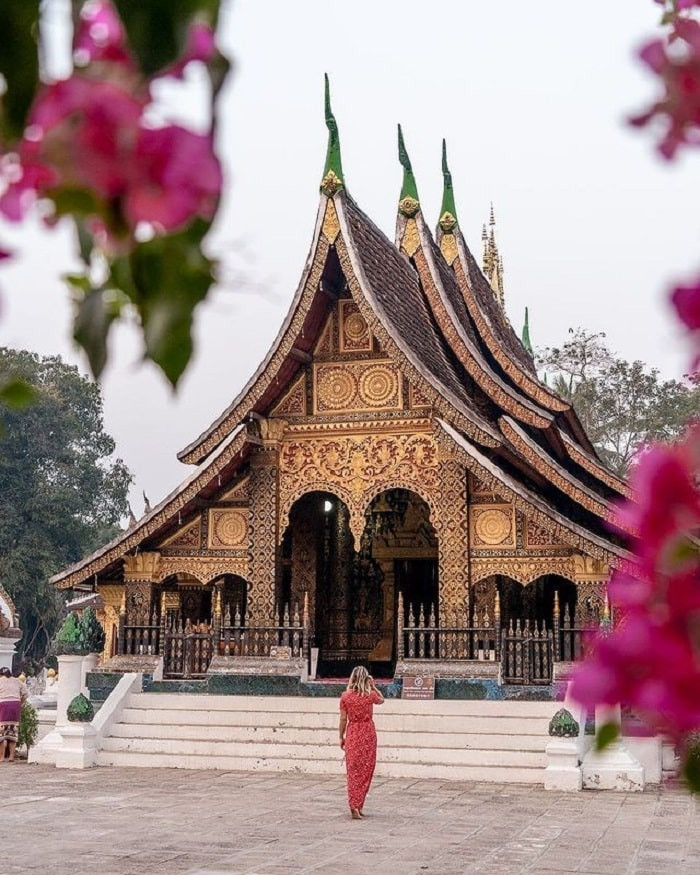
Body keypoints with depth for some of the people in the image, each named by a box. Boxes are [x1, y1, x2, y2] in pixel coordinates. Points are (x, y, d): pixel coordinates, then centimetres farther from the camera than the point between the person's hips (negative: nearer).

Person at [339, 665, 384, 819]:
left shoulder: (345, 696, -5)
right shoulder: (370, 695, -6)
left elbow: (343, 719, -2)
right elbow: (381, 700, 17)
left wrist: (341, 737, 7)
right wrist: (373, 687, 12)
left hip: (352, 733, 1)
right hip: (368, 733, -1)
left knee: (353, 770, 6)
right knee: (366, 770, 8)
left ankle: (354, 806, -1)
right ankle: (358, 806, 7)